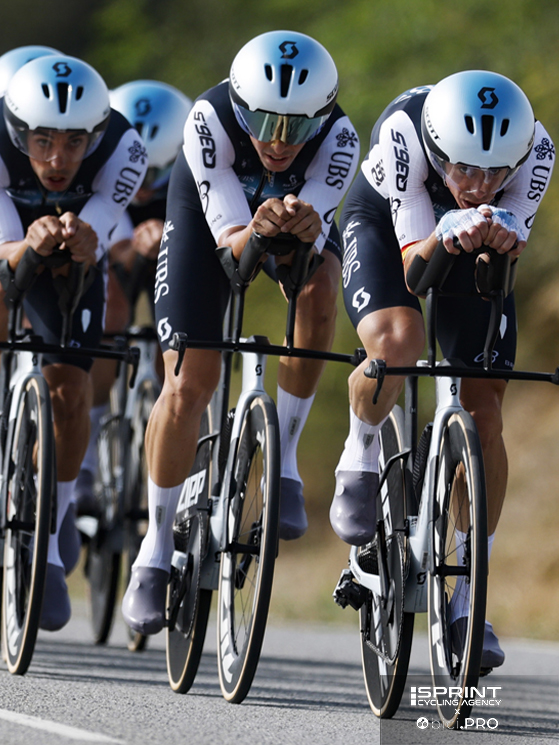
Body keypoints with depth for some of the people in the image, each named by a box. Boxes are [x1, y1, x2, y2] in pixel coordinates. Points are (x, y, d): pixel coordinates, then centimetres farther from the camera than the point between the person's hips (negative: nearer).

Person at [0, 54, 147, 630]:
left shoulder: (122, 148, -34)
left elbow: (91, 249, -41)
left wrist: (80, 242, -64)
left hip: (66, 262, 1)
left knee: (69, 391, -12)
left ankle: (48, 541, 8)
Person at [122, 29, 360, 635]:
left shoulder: (337, 136, -35)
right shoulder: (210, 119, -38)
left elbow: (310, 244, -40)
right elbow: (230, 240, -39)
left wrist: (305, 228, -63)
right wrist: (259, 231, -61)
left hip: (297, 208, 1)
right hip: (209, 213, -1)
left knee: (318, 290, -34)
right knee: (187, 385, -11)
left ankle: (283, 458, -15)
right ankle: (155, 552, 5)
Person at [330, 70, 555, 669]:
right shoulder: (402, 133, -39)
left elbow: (508, 256, -31)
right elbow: (415, 268, -35)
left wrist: (500, 235, -53)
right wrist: (448, 235, -56)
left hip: (472, 250, 2)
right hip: (384, 223, -2)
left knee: (485, 412, -8)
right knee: (395, 341, -34)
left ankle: (467, 600, 2)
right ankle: (361, 457, -1)